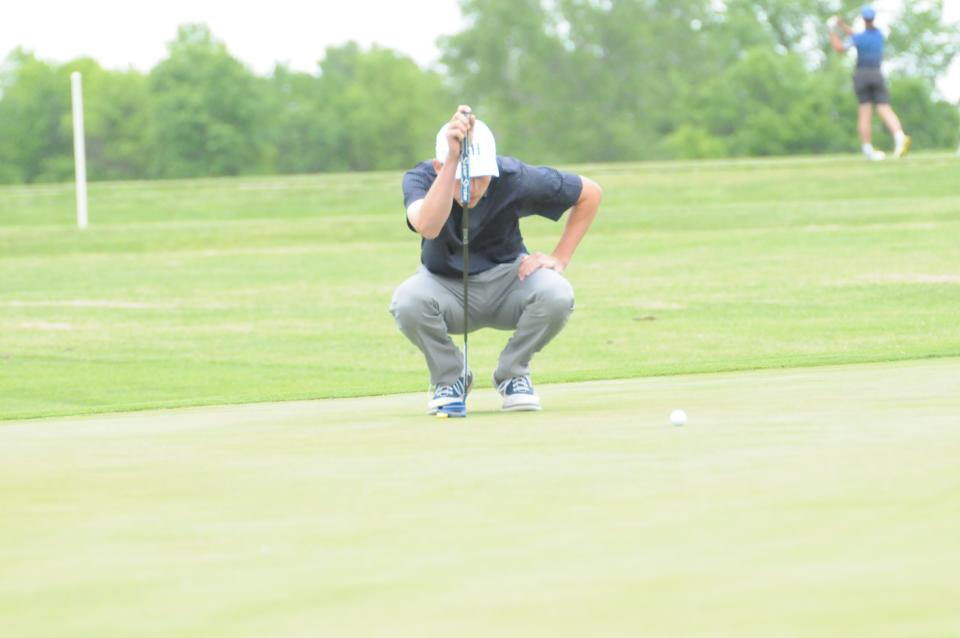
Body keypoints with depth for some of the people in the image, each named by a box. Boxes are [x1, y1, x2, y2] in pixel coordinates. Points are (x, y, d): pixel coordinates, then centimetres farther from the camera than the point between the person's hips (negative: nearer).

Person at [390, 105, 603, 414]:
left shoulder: (513, 178, -22)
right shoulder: (420, 178, -23)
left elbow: (591, 193, -6)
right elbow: (428, 227, -47)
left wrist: (559, 259, -11)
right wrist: (453, 161, -54)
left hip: (506, 281, 0)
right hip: (446, 287, 0)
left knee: (557, 294, -32)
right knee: (407, 301, -34)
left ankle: (512, 374, -3)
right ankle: (450, 378, -4)